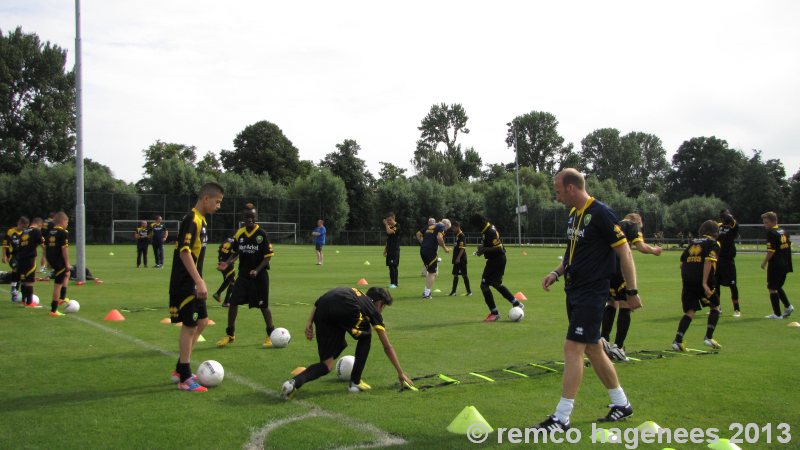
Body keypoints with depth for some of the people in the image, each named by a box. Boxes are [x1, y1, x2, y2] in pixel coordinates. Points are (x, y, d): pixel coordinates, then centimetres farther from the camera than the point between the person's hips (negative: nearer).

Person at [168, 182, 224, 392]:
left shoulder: (200, 220, 13)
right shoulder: (192, 220, -17)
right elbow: (184, 252, -26)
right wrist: (200, 282, -29)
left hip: (192, 284, 10)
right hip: (185, 284, -10)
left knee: (201, 322, 14)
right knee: (190, 326, -4)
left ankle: (180, 370, 23)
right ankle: (185, 379, 5)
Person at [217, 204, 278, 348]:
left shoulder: (262, 234, -11)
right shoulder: (239, 233, 2)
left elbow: (268, 256, -10)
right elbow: (235, 252, 13)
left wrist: (257, 270, -21)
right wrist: (227, 262, -7)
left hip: (259, 275, -4)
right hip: (243, 274, 4)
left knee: (263, 305, 4)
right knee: (233, 302, -3)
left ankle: (271, 334, 20)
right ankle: (230, 335, 11)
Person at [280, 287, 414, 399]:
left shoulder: (355, 293, 42)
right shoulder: (372, 309, 30)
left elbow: (318, 303, 25)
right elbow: (387, 347, 34)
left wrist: (309, 322, 17)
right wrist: (401, 373, 43)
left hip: (322, 309, 5)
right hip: (345, 310, -4)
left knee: (327, 365, 14)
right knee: (365, 337, 30)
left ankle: (295, 382, -12)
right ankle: (355, 382, 26)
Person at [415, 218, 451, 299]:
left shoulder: (429, 226, 22)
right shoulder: (442, 227, 0)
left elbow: (418, 234, 20)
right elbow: (439, 238, -17)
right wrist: (444, 248, -6)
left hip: (422, 250, 7)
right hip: (431, 251, -7)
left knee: (429, 271, 20)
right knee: (432, 272, 3)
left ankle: (426, 291, 18)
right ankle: (427, 293, 0)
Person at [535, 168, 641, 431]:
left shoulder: (601, 214, -15)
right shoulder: (573, 214, 11)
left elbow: (625, 253, -13)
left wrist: (632, 291, -13)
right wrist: (557, 273, 7)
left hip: (592, 293, -9)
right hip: (574, 290, 9)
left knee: (573, 348, -11)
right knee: (593, 349, 15)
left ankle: (562, 418, -7)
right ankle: (622, 404, 30)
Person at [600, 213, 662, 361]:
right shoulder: (633, 225, 8)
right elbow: (641, 247, -5)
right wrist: (654, 250, 12)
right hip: (619, 269, -6)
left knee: (611, 303, 20)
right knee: (625, 305, 2)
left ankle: (604, 338, 7)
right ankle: (618, 347, -1)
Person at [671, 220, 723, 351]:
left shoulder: (692, 243, 20)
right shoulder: (713, 244, 2)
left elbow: (682, 262, 17)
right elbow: (708, 262, -13)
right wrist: (705, 282, -18)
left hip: (688, 281, 5)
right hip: (702, 281, -5)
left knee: (690, 311, 7)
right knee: (715, 307, 17)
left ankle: (677, 340, -6)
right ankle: (708, 338, 10)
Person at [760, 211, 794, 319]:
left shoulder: (771, 233, -14)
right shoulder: (783, 231, 12)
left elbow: (771, 251, -20)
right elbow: (789, 246, 17)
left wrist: (764, 262, -9)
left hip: (775, 265, -9)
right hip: (785, 265, 9)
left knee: (772, 288, 0)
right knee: (778, 287, 22)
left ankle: (777, 314, 1)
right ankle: (788, 306, 11)